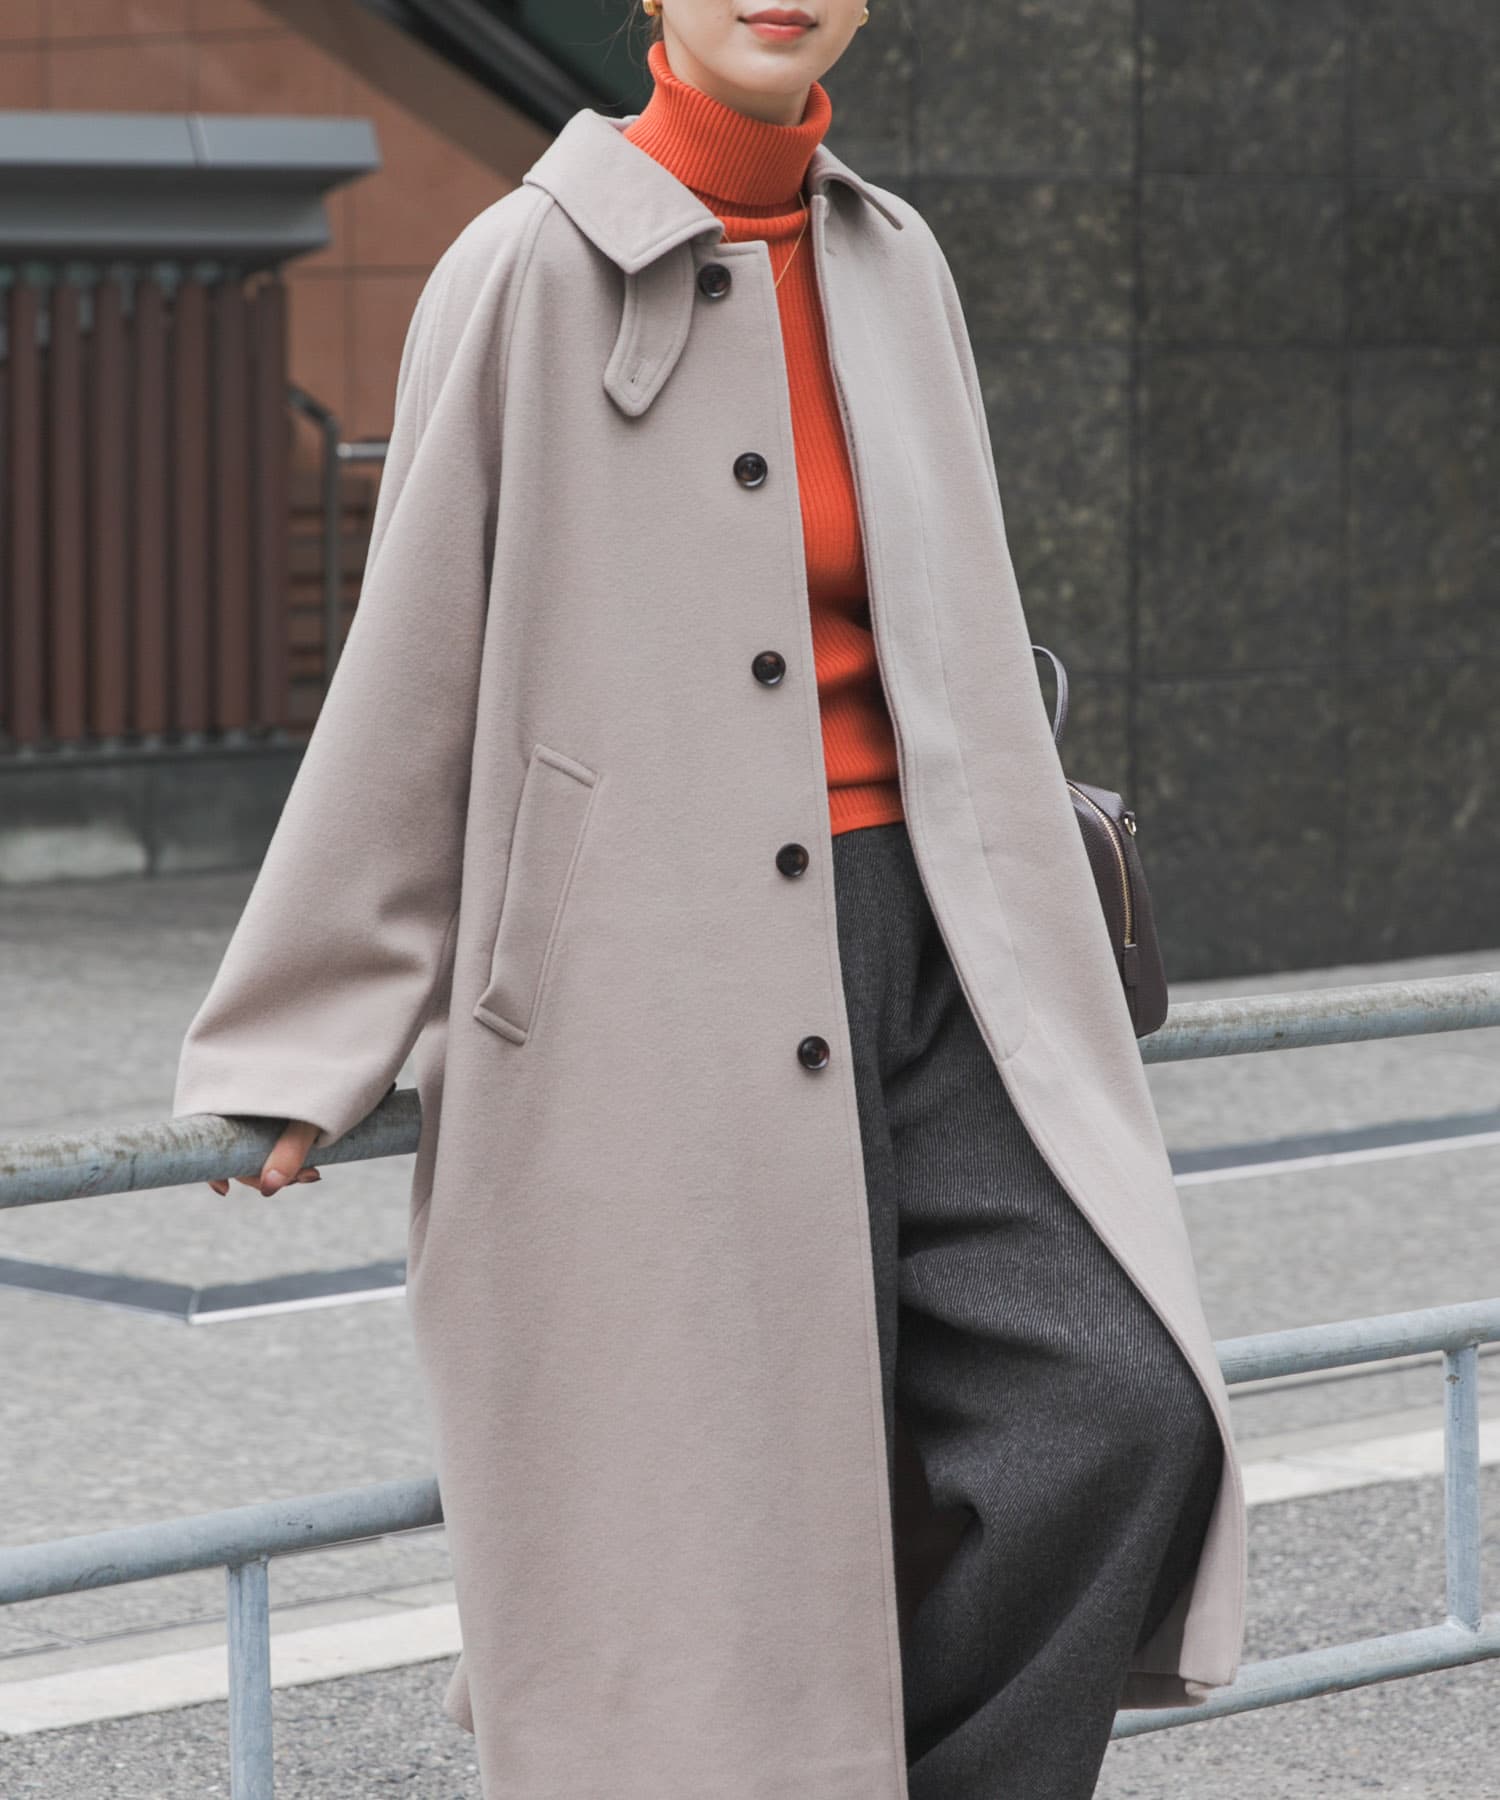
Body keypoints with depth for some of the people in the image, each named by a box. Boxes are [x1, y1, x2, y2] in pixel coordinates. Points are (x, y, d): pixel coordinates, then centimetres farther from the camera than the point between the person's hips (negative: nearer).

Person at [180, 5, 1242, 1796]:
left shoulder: (887, 265, 10)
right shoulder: (534, 275, -7)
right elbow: (406, 678, -4)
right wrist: (300, 1052, -3)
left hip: (898, 960, 5)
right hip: (653, 972, -5)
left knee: (1113, 1400, -11)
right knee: (718, 1517, -3)